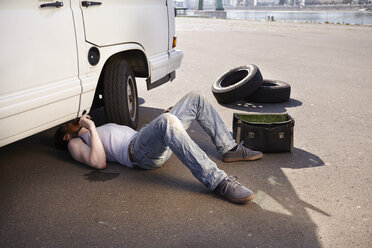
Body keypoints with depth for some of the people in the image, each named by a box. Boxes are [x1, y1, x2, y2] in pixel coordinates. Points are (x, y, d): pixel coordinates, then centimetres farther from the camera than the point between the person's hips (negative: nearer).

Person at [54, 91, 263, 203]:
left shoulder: (102, 131, 39)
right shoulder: (75, 143, 15)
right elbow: (99, 162, -7)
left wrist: (165, 117, 28)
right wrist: (91, 127, -5)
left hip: (159, 146, 9)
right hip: (138, 153, -9)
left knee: (195, 99, 7)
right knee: (167, 122, -41)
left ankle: (230, 149, 4)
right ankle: (217, 181, -43)